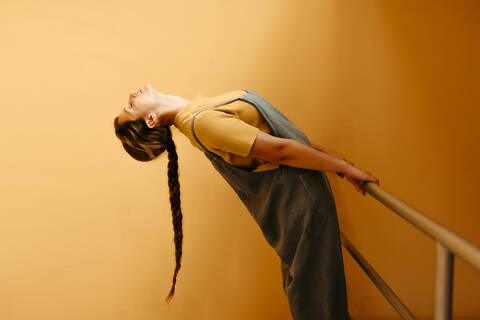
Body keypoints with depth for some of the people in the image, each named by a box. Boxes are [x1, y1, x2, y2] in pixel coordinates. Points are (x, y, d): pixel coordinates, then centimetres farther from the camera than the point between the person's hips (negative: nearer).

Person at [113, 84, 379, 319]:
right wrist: (344, 166, -16)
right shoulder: (200, 121, -27)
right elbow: (279, 150, -25)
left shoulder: (196, 108, 4)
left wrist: (323, 152, 11)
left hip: (289, 191, 8)